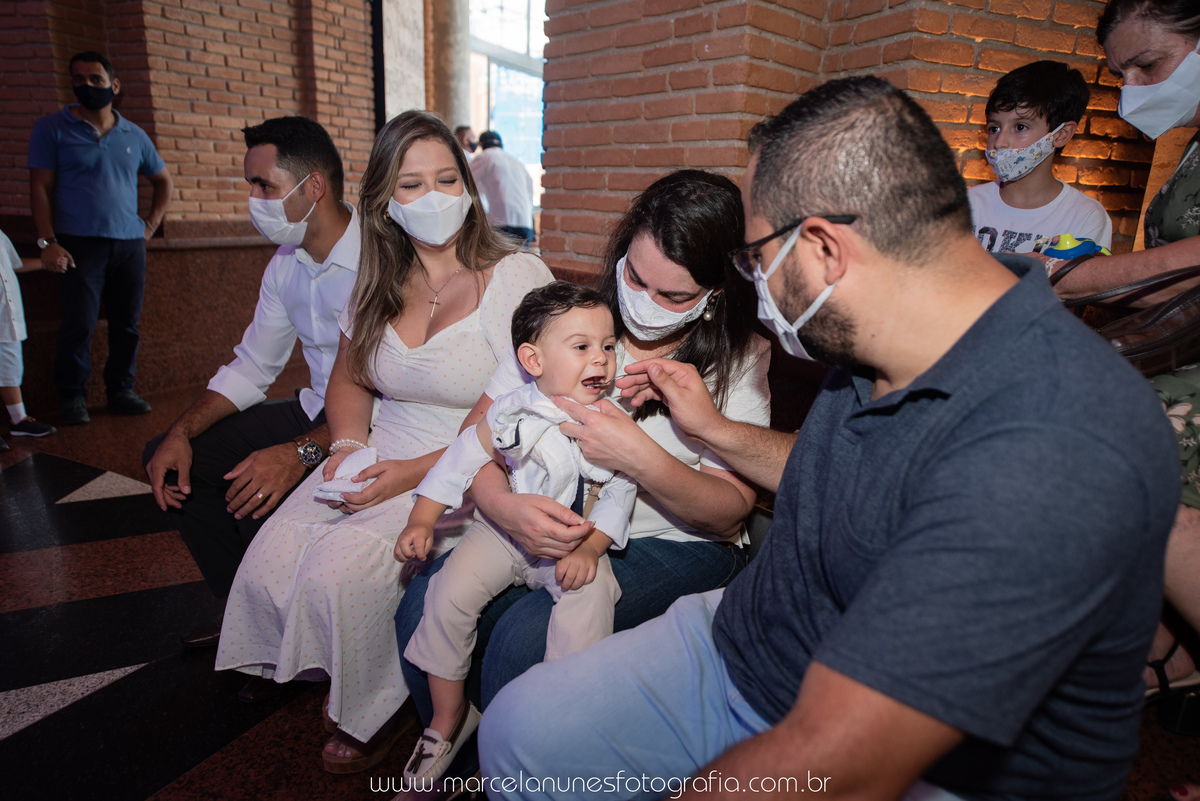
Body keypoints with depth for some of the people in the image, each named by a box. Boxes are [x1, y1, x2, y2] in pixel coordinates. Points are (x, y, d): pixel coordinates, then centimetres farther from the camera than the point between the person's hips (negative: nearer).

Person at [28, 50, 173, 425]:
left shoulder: (134, 136, 14)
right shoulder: (52, 128, 4)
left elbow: (163, 181, 26)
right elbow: (40, 187, -1)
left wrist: (151, 225, 13)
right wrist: (47, 241, -12)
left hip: (130, 244, 3)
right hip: (79, 243, -3)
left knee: (127, 324, 4)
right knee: (78, 324, -8)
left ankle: (121, 391, 15)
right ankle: (73, 398, 4)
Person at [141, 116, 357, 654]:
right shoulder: (286, 265, 7)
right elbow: (250, 368, 13)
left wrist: (304, 452, -33)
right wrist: (181, 432, -1)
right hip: (314, 414, 9)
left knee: (257, 502, -27)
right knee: (168, 457, 6)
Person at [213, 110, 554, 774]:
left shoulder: (517, 277, -11)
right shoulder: (378, 284, 8)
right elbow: (349, 379, 19)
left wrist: (412, 473, -20)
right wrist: (347, 445, -3)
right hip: (375, 457, 6)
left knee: (338, 569, -23)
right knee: (269, 565, -11)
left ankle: (374, 711, 11)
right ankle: (339, 677, 22)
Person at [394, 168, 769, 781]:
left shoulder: (739, 361, -5)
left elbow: (731, 510, -9)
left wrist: (641, 459, -27)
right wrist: (503, 505, -24)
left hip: (676, 546, -3)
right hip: (550, 524, 4)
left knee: (525, 636, -27)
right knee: (423, 605, -18)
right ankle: (455, 767, 12)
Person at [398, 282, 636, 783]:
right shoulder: (512, 411, -5)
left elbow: (617, 496, -8)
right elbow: (466, 456, 2)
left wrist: (589, 549, -22)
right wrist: (421, 521, -2)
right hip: (504, 531, 2)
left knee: (589, 599, -30)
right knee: (448, 595, -15)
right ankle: (449, 718, 8)